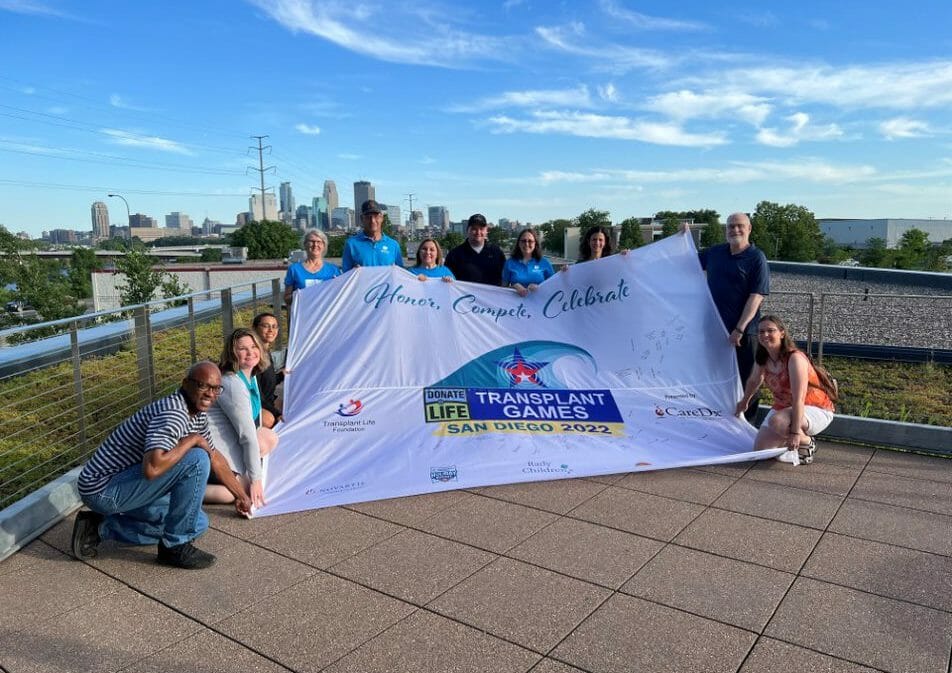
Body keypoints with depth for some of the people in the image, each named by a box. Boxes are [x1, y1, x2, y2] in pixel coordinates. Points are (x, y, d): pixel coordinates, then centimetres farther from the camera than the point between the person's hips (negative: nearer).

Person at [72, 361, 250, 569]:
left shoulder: (198, 413, 4)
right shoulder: (173, 413, -26)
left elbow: (215, 458, 19)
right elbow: (152, 468, -41)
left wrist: (240, 495, 27)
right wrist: (192, 439, -26)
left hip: (123, 484, 10)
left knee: (198, 523, 13)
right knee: (196, 459, -25)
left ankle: (104, 528, 15)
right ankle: (175, 547, -9)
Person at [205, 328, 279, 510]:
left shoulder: (250, 375, 5)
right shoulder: (233, 384, -24)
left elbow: (253, 425, 13)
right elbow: (248, 436, -23)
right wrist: (256, 479, -20)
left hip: (230, 438, 9)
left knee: (270, 439, -2)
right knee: (246, 491, -14)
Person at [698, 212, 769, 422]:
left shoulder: (756, 258, -8)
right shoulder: (715, 252, 8)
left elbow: (756, 296, -15)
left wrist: (740, 329, -22)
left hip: (743, 331, -5)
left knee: (746, 381, 4)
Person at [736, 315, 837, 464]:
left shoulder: (794, 358, -28)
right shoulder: (762, 359, -5)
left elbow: (798, 399, -32)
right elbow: (754, 381, 17)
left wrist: (795, 432, -35)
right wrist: (744, 402, 32)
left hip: (817, 410, -7)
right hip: (783, 407, 7)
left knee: (777, 421, -38)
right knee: (760, 450, -7)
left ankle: (807, 442, -8)